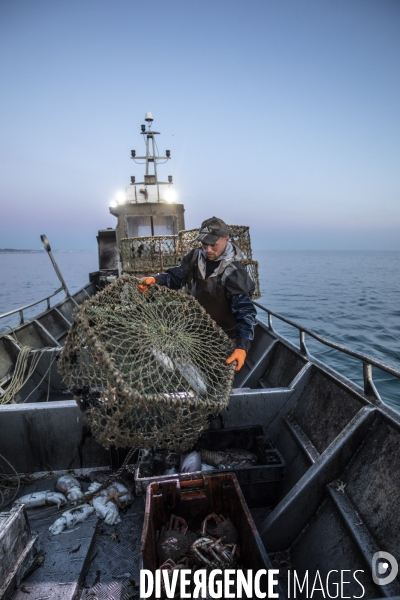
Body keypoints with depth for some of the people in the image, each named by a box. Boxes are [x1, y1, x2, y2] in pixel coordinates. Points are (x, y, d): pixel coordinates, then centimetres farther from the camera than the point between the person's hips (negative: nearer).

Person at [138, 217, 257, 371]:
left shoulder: (234, 272, -25)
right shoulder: (196, 256, -7)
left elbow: (245, 310, -30)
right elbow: (177, 276, -1)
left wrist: (242, 347, -43)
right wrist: (155, 280, -24)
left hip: (223, 335, -5)